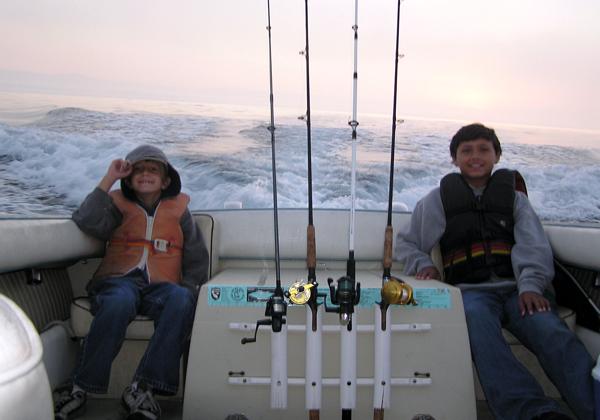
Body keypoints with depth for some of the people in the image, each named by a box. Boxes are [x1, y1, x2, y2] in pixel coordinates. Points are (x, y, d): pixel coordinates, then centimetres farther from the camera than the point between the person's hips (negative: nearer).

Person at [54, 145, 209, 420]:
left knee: (181, 301, -34)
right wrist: (108, 179, -2)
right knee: (120, 302, -37)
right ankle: (80, 388, -26)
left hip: (160, 285, 1)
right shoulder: (119, 204, 17)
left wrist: (188, 290, 0)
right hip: (119, 280, 0)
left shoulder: (178, 209, 18)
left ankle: (142, 387, -33)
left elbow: (197, 258, 17)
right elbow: (86, 223, -4)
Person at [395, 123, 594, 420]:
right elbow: (405, 243, 23)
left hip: (517, 288, 2)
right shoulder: (439, 199, 23)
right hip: (470, 290, -2)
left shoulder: (515, 198, 24)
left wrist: (531, 285, -14)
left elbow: (534, 247, 7)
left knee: (549, 329, -32)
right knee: (475, 318, -38)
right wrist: (422, 264, -1)